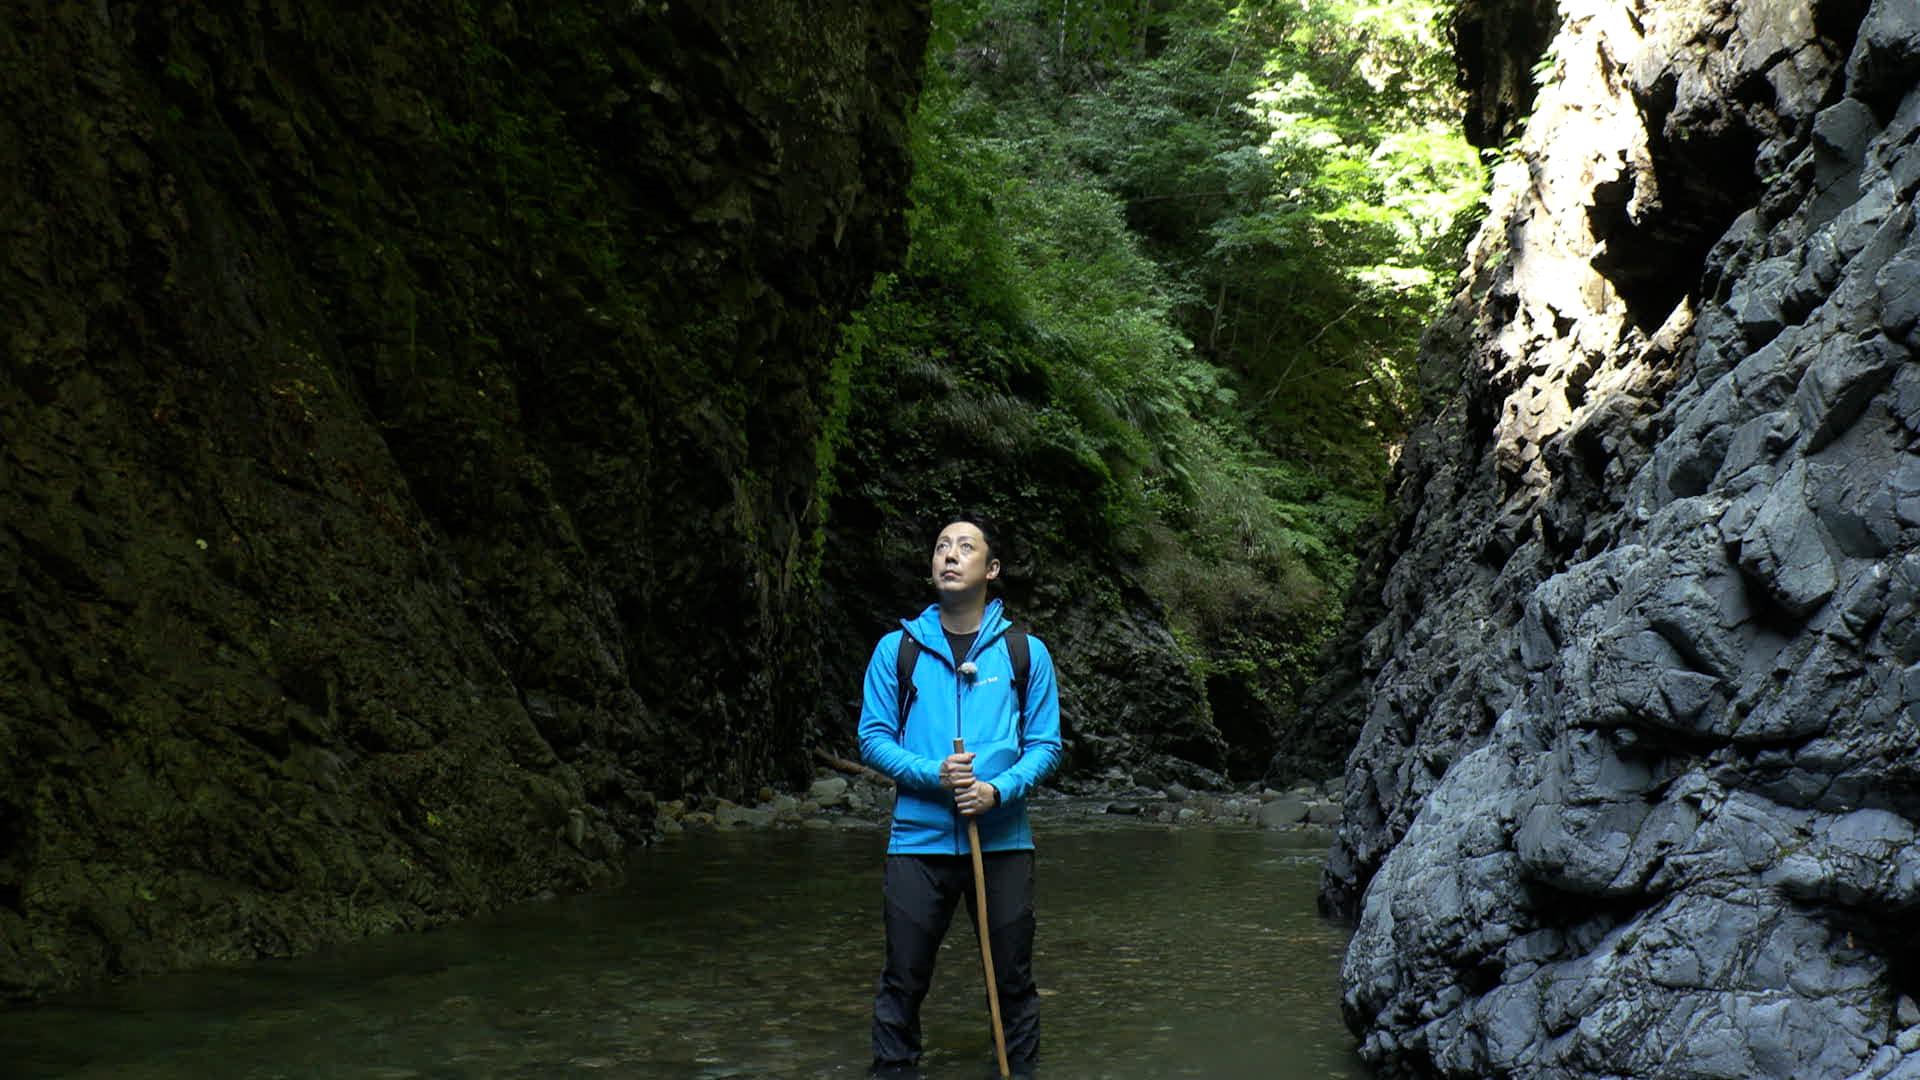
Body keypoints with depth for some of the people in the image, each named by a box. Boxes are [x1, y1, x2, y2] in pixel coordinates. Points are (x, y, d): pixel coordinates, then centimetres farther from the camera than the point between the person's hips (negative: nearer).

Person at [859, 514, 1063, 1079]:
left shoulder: (1026, 651, 5)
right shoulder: (896, 648, 5)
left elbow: (1045, 744, 3)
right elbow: (873, 737, 2)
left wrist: (997, 790, -15)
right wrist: (934, 774, -14)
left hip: (1003, 840, 0)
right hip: (919, 838, 0)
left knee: (1013, 981, 9)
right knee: (903, 982, 4)